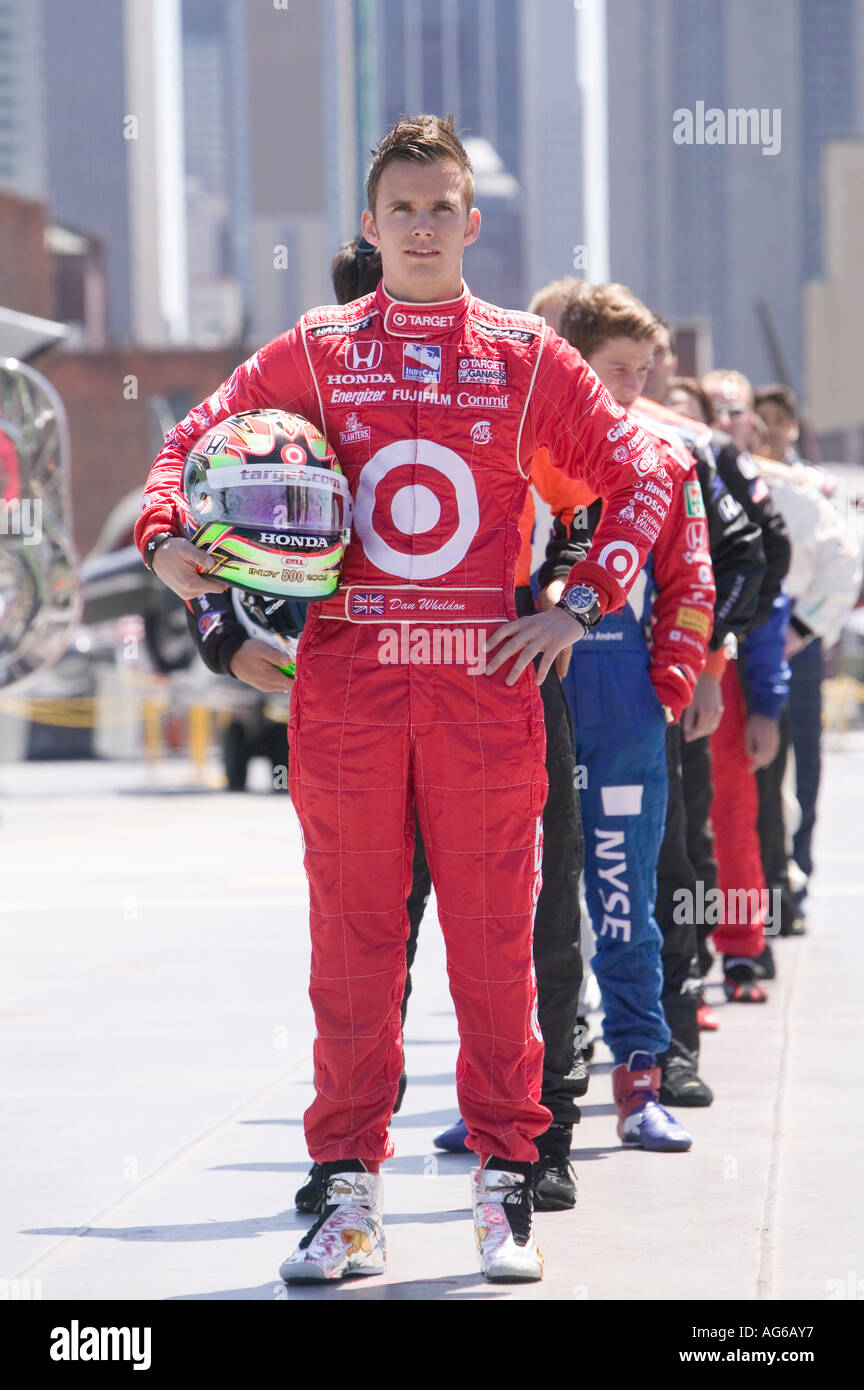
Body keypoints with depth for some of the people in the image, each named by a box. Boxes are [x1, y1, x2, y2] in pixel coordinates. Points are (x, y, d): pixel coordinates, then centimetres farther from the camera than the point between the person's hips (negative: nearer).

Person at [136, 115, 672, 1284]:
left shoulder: (526, 356, 7)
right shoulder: (313, 353, 8)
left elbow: (637, 474, 10)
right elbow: (196, 440, 16)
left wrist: (580, 607, 0)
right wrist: (166, 538, -3)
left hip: (486, 684, 0)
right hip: (345, 684, 0)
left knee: (495, 939, 2)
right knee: (354, 943, 2)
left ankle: (505, 1189, 10)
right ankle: (348, 1193, 7)